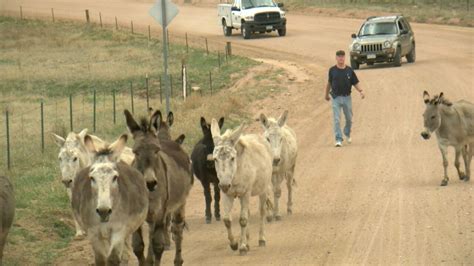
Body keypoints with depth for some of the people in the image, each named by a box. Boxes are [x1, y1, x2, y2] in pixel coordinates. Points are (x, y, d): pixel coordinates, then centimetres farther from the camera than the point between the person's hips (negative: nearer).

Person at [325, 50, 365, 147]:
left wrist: (360, 91, -15)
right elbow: (329, 83, 14)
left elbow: (355, 83, 2)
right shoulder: (332, 70, 0)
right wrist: (326, 94, 23)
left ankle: (347, 134, 39)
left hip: (347, 97, 1)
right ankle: (338, 139, -10)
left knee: (349, 119, 12)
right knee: (337, 119, -10)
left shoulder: (349, 71, 0)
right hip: (336, 98, -1)